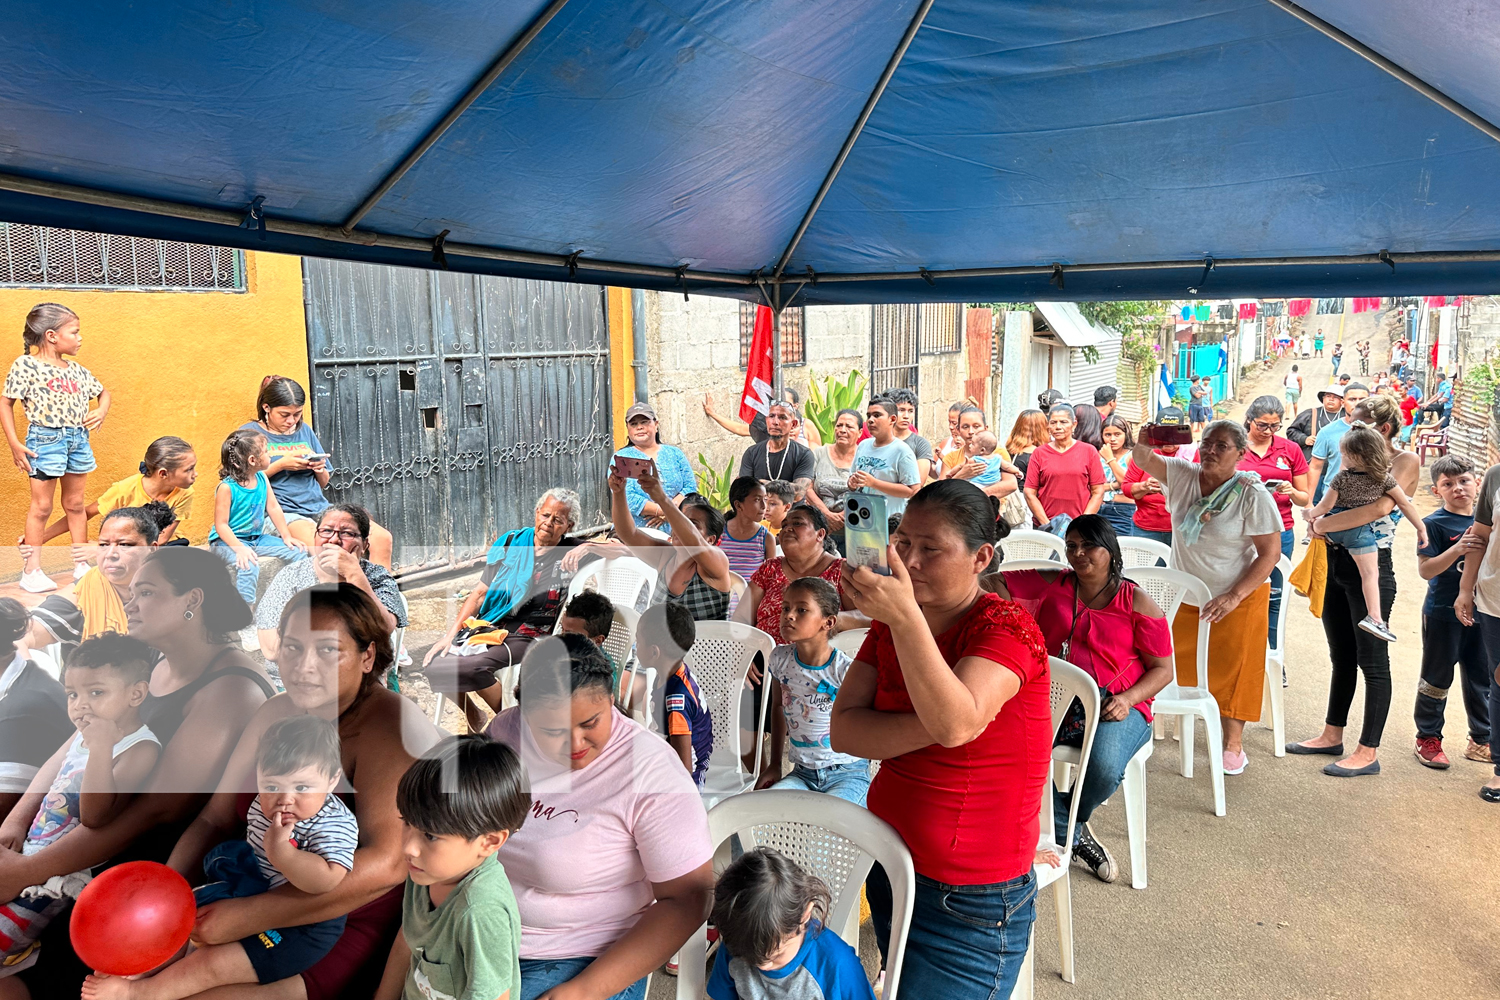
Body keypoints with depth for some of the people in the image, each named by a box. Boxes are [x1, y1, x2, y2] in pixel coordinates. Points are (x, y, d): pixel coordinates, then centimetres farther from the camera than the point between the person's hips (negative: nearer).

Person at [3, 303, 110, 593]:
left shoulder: (77, 370, 10)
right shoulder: (25, 365, -7)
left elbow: (103, 392, 25)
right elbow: (6, 403, -5)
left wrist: (102, 411, 4)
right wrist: (14, 444, -10)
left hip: (79, 439, 6)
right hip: (46, 439, -6)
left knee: (75, 504, 13)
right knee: (41, 507, -1)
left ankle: (81, 564, 21)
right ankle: (31, 571, 7)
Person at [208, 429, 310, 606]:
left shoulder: (262, 478, 1)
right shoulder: (227, 487, -19)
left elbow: (273, 508, 7)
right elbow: (221, 525, -19)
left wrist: (286, 536, 2)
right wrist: (239, 548, -31)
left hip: (257, 538, 7)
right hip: (227, 541, -7)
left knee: (298, 552, -2)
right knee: (248, 565, -35)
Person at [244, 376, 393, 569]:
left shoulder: (304, 430, 19)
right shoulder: (250, 433, 5)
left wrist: (320, 469, 1)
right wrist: (280, 465, -9)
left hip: (320, 507, 6)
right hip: (283, 513, -5)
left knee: (383, 538, -15)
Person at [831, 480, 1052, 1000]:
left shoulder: (1007, 629, -17)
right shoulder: (890, 625, 1)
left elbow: (956, 724, -35)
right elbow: (843, 731, -8)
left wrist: (906, 619, -44)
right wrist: (931, 726, -23)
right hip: (888, 869, 7)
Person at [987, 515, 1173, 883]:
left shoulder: (1137, 603, 4)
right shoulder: (1051, 585, 10)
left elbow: (1163, 669, 4)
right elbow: (994, 582, 9)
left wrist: (1127, 699, -13)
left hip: (1114, 707, -1)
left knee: (1105, 768, -34)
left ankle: (1065, 824, 5)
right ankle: (1074, 836, -6)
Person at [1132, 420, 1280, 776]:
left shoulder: (1251, 493, -16)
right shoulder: (1182, 474, -4)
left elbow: (1270, 551, -15)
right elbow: (1143, 460, -2)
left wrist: (1234, 596, -22)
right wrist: (1145, 441, -27)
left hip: (1239, 599, -4)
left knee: (1233, 669, 4)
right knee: (1183, 666, 9)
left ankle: (1233, 742, 16)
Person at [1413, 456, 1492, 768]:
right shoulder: (1434, 524, -11)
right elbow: (1425, 569, -18)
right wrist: (1457, 549, -29)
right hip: (1444, 613, -5)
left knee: (1481, 679, 14)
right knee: (1437, 678, 7)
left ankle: (1481, 741, 28)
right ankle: (1428, 739, 19)